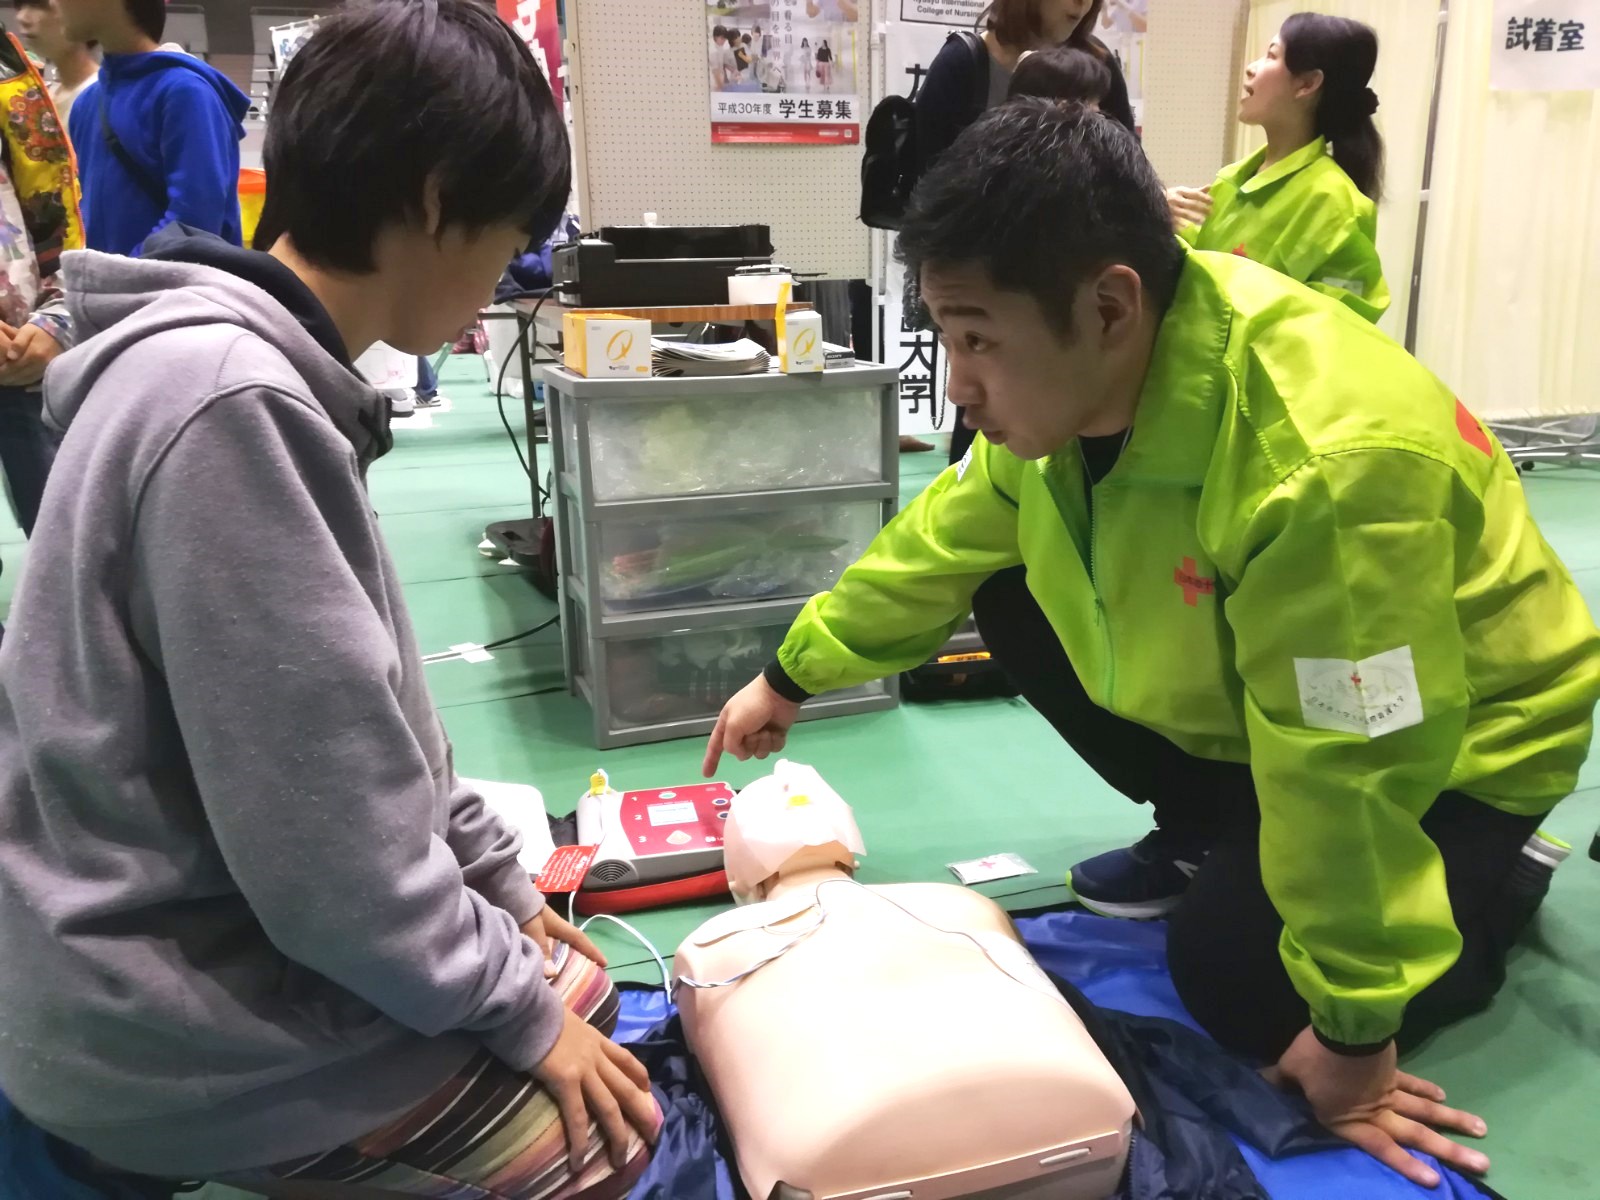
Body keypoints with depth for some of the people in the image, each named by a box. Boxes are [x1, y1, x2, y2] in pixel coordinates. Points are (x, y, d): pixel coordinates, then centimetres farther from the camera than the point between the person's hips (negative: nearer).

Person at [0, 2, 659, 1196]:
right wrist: (518, 1009, -11)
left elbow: (362, 711, 11)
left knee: (586, 997, 18)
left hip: (221, 944, 9)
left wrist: (501, 884, 10)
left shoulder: (250, 377, 4)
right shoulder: (231, 406, -28)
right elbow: (328, 839, -26)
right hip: (195, 1029, -9)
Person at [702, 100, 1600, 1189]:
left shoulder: (1329, 463, -42)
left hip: (1453, 744, -7)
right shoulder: (1071, 380, -17)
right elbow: (938, 544, -2)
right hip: (1242, 688, 7)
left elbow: (1348, 766, -34)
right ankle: (1206, 836, 14)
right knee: (1020, 608, -4)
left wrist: (1352, 1037, -22)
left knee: (1239, 984, -17)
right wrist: (791, 677, 6)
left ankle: (1499, 884, 10)